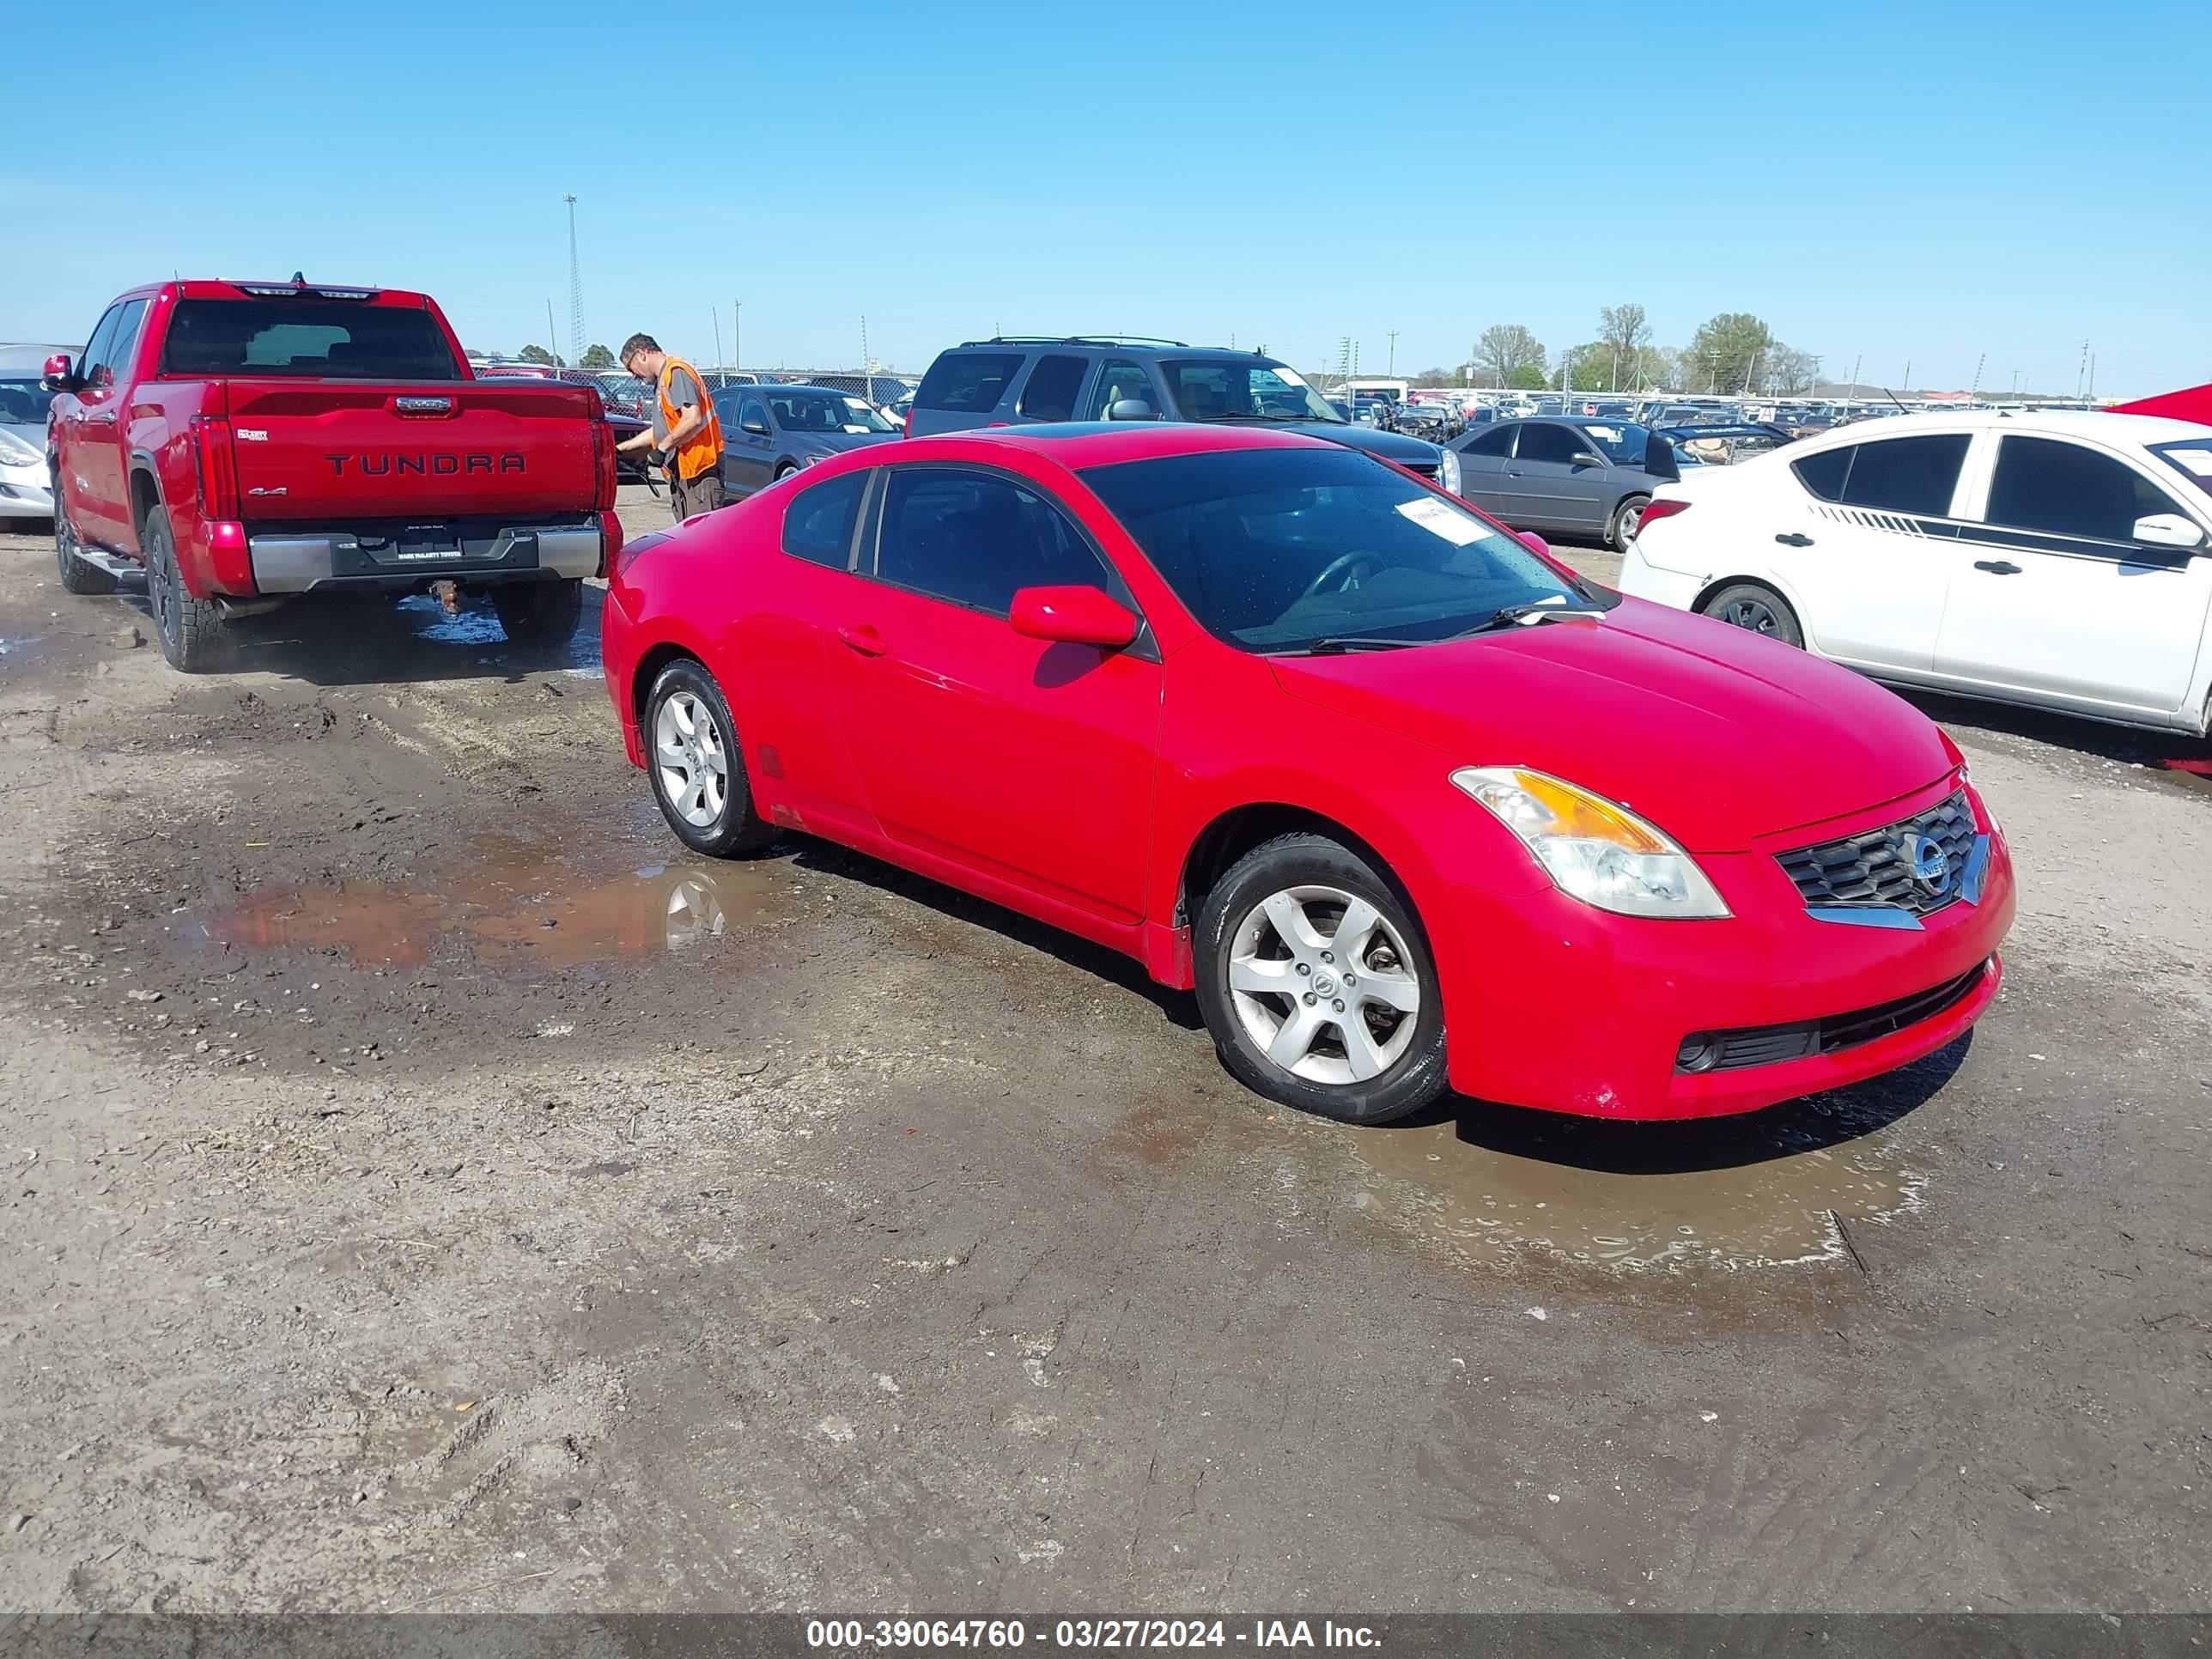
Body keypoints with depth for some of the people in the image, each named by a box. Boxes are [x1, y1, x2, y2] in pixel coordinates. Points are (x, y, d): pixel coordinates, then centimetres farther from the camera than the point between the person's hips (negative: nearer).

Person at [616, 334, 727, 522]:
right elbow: (661, 430, 31)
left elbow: (693, 419, -24)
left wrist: (663, 447, -14)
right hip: (683, 471, 11)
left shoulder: (676, 372, -10)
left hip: (699, 468, -11)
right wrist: (620, 448, 32)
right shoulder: (663, 379, 23)